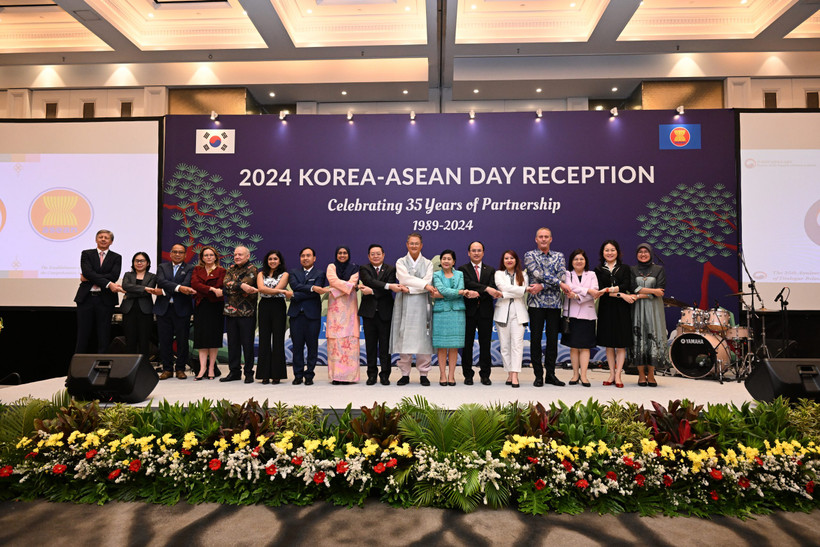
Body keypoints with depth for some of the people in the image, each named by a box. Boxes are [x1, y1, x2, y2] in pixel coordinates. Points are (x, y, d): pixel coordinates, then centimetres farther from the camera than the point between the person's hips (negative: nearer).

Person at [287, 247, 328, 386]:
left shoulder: (320, 273, 6)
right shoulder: (294, 272, 15)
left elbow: (316, 293, -9)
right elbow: (295, 286, -6)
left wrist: (295, 296, -9)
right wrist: (312, 288, -17)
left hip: (312, 314, -2)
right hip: (296, 314, 2)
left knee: (312, 345, 1)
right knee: (297, 345, 4)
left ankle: (309, 375, 11)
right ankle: (298, 375, 13)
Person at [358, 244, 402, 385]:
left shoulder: (391, 269, 5)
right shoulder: (364, 269, 6)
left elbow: (389, 291, -7)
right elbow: (371, 281, -15)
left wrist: (372, 291, -18)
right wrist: (388, 286, -27)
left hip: (385, 311, -1)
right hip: (369, 311, 1)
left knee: (385, 345, 2)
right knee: (370, 344, 6)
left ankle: (385, 375, 12)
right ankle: (372, 374, 16)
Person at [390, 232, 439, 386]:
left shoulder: (428, 263, 11)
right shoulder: (400, 262, 10)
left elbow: (428, 282, -4)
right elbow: (405, 279, -7)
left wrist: (409, 288, -12)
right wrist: (424, 285, -12)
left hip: (421, 304, 0)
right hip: (404, 305, 0)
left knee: (423, 339, -2)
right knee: (404, 339, -1)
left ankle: (423, 374, 7)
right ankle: (405, 374, 7)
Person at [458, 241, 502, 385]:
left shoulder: (490, 270, 12)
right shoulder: (462, 269, 4)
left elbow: (492, 289, -2)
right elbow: (468, 284, -14)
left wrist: (477, 294, -19)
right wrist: (486, 289, -25)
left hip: (485, 312, 2)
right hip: (469, 311, -2)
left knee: (485, 344, 5)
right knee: (467, 343, 3)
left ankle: (485, 374, 14)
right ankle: (468, 375, 12)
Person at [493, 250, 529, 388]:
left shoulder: (523, 275, 13)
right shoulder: (499, 274, 12)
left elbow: (521, 293, -3)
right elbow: (504, 287, -8)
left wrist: (503, 294, -8)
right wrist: (525, 289, -8)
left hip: (518, 312, 0)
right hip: (503, 312, 0)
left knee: (517, 344, -10)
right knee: (505, 345, 0)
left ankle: (515, 375, -13)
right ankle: (509, 374, 8)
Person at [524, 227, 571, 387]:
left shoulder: (559, 256, 12)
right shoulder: (529, 255, 5)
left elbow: (561, 275, -4)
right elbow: (539, 274, -11)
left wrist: (542, 286, -16)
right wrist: (559, 283, -14)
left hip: (555, 303, 3)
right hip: (536, 303, -2)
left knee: (553, 339, 6)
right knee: (536, 339, 0)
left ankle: (550, 374, 15)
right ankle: (538, 375, 7)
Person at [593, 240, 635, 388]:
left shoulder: (624, 268, 8)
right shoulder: (598, 270, 7)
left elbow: (626, 285, -7)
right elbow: (600, 289, -6)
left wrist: (609, 290, -20)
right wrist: (620, 295, -15)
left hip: (621, 309, 0)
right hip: (606, 309, 0)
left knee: (621, 344, -2)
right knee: (608, 344, 4)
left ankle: (618, 375, 3)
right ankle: (612, 374, 12)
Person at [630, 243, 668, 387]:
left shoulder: (659, 269, 9)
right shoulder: (632, 270, 10)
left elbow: (661, 291, -3)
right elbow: (632, 288, -6)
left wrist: (642, 295, -11)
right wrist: (652, 291, -12)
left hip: (653, 308, 0)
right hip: (637, 309, 0)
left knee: (653, 338, -5)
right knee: (638, 338, -4)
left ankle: (651, 374, 4)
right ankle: (641, 374, 3)